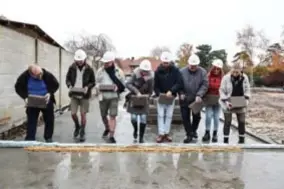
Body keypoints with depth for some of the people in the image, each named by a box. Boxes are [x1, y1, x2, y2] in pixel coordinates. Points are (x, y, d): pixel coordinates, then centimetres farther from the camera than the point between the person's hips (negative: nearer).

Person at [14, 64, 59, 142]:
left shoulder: (47, 75, -20)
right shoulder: (24, 76, -19)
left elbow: (56, 85, -7)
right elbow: (18, 87, -6)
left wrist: (50, 93, -23)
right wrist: (25, 97, -20)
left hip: (46, 102, 1)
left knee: (49, 120, 10)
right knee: (31, 121, 2)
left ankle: (48, 138, 29)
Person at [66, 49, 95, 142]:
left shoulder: (89, 69, -5)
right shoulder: (72, 68, 0)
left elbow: (93, 82, 2)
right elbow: (67, 79, 9)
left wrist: (87, 87, -17)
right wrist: (69, 85, -11)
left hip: (84, 95, -2)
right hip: (74, 94, 2)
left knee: (83, 114, 1)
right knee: (73, 113, 0)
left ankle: (82, 132, 19)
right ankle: (77, 126, 31)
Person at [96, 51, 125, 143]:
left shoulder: (119, 71, -3)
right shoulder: (100, 71, 4)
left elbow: (122, 85, 2)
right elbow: (97, 82, 11)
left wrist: (117, 88, -18)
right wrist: (99, 87, -10)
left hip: (114, 96, -3)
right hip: (103, 96, 3)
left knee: (112, 116, -6)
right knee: (103, 115, 13)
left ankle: (111, 136, 3)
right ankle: (107, 128, 43)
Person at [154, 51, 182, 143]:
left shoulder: (175, 70, -6)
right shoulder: (158, 71, -5)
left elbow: (178, 83, -10)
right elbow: (155, 85, -2)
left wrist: (171, 91, -24)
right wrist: (159, 94, -17)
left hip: (171, 96, 0)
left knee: (169, 115, 6)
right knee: (161, 115, -1)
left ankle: (166, 133, 15)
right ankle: (161, 134, 5)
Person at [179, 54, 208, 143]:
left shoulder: (202, 72, -4)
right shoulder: (182, 71, -3)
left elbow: (205, 85, -10)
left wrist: (199, 95, -21)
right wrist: (181, 93, -11)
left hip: (197, 99, 0)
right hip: (185, 99, 0)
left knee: (196, 116, 12)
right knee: (185, 117, 3)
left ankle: (193, 130, 38)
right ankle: (189, 134, 16)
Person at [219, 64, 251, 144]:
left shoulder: (244, 78, -4)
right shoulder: (226, 78, -13)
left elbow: (247, 90, 4)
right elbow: (222, 91, -10)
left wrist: (246, 99, -9)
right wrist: (226, 102, -18)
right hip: (228, 104, -3)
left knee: (242, 121, 8)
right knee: (227, 122, 3)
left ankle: (241, 139, 23)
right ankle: (225, 140, 13)